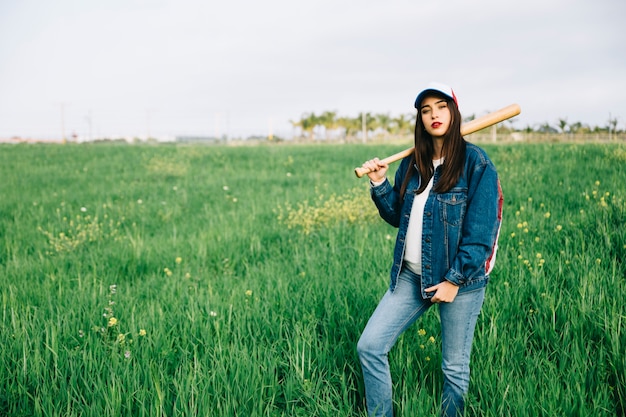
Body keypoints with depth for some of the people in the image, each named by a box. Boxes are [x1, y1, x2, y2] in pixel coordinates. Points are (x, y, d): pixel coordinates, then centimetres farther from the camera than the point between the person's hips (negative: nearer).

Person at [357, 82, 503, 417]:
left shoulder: (476, 162, -9)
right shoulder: (412, 163, 8)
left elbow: (481, 230, -13)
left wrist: (455, 280, -16)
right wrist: (380, 185, -2)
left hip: (460, 279, -5)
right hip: (411, 275, 5)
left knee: (454, 369, 6)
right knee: (369, 346, 0)